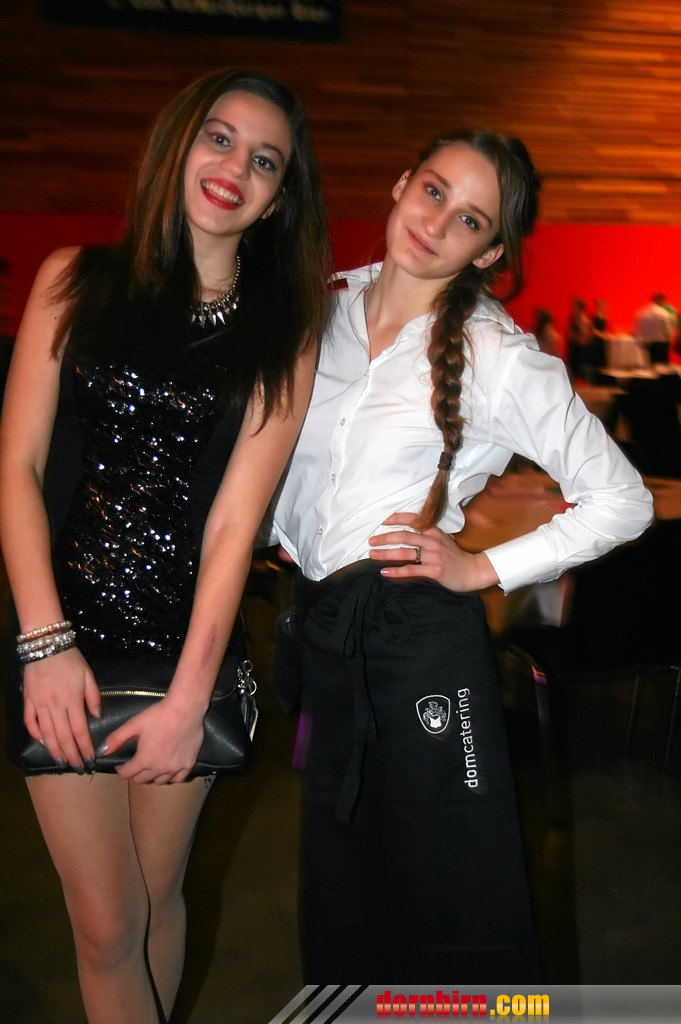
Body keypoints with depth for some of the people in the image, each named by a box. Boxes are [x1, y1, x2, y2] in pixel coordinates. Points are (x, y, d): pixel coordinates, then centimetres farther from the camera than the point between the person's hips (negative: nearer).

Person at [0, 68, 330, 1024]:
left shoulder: (284, 335, 2)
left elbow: (235, 520, -6)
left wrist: (190, 697, -10)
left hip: (188, 646, 1)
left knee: (156, 900, 16)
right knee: (107, 925, 5)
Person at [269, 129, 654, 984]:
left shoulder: (500, 356, -6)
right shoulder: (323, 308, 6)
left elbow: (623, 500, -3)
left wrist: (485, 568, -8)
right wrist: (280, 543, 12)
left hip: (420, 638, -5)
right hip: (320, 634, 5)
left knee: (456, 923, 6)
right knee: (341, 911, 19)